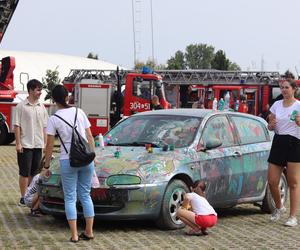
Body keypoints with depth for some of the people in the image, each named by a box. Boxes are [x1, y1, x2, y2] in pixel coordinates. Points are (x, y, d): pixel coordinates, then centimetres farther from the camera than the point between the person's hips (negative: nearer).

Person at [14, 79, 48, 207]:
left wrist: (45, 143, 8)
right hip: (25, 145, -5)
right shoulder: (21, 106, -6)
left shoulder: (41, 107, 9)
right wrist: (18, 143, -11)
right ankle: (23, 198, 5)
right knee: (24, 173, 0)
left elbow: (44, 127, 12)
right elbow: (17, 126, -6)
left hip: (38, 145, 5)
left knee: (34, 172, 10)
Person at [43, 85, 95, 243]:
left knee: (70, 198, 6)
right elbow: (90, 137, 8)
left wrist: (46, 165, 9)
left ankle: (74, 235, 1)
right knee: (85, 195, 14)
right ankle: (89, 232, 15)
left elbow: (49, 145, -2)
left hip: (68, 160, -3)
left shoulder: (54, 119, -4)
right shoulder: (79, 112, 4)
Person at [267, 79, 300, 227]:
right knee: (272, 181, 2)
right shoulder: (276, 105, 11)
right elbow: (270, 127, 16)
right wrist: (271, 125, -6)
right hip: (278, 143, 5)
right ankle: (279, 208, 27)